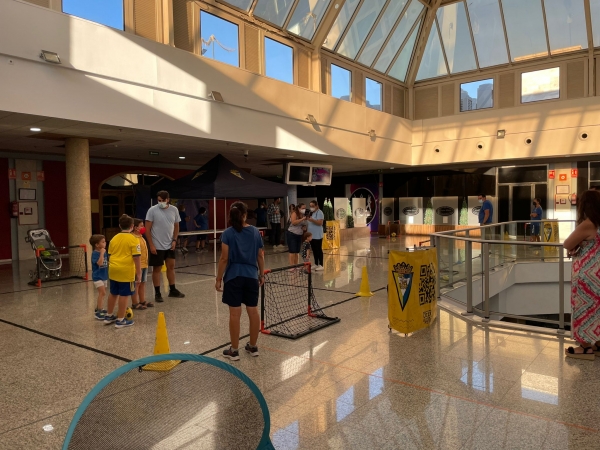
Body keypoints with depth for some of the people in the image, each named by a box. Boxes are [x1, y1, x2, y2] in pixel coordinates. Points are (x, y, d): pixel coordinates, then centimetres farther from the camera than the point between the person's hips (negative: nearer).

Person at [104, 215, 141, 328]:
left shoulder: (114, 238, 11)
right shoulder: (133, 240, -9)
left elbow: (110, 255, 17)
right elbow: (136, 258, -12)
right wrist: (139, 273, -7)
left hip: (113, 270, 7)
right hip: (126, 271, -6)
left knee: (113, 293, 20)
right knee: (124, 295, 1)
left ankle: (109, 316, 33)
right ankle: (120, 320, 7)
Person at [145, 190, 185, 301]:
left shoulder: (174, 210, 0)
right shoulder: (152, 210, -12)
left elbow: (176, 226, 10)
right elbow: (147, 229, -10)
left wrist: (174, 240, -1)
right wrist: (151, 245, -14)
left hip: (170, 245, 4)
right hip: (157, 246, -4)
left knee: (171, 266, 10)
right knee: (157, 269, 4)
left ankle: (172, 290, 23)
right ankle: (157, 293, 13)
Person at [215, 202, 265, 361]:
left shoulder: (227, 233, -8)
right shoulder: (255, 232, 2)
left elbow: (224, 258, -10)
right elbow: (260, 256, 7)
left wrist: (218, 278, -2)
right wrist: (262, 274, 17)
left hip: (233, 277, -3)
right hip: (251, 276, 3)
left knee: (235, 313, 2)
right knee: (253, 311, 10)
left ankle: (234, 350, 12)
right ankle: (253, 347, 23)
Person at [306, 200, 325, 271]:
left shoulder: (319, 213, -10)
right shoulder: (311, 213, 16)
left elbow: (320, 223, -21)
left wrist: (312, 220, -30)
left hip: (317, 236, -8)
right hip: (311, 235, 8)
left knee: (319, 250, -3)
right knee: (314, 250, 13)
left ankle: (321, 265, 2)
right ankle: (316, 264, 20)